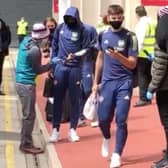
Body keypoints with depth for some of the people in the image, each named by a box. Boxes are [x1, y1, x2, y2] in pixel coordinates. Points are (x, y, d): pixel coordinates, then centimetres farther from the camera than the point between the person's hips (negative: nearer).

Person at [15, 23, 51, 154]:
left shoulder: (26, 40, 3)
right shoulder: (34, 51, -22)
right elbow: (38, 70, -11)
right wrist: (51, 64, 0)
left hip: (21, 82, 9)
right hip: (27, 84, -9)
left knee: (28, 114, 15)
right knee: (29, 115, -1)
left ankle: (25, 142, 22)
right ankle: (26, 145, 5)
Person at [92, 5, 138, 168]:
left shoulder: (129, 37, -6)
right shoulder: (103, 35, 6)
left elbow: (132, 64, -8)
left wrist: (118, 56, -26)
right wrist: (95, 82, 14)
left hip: (124, 83, -3)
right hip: (106, 82, 3)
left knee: (121, 120, -5)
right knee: (103, 118, 5)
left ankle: (117, 155, 5)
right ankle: (107, 139, 37)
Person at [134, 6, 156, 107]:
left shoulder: (142, 23, -9)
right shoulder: (153, 23, 12)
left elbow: (140, 39, -18)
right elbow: (156, 38, 11)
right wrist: (153, 52, 14)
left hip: (143, 54, -7)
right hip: (152, 54, 7)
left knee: (142, 76, -4)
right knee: (149, 76, 14)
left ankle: (143, 98, -7)